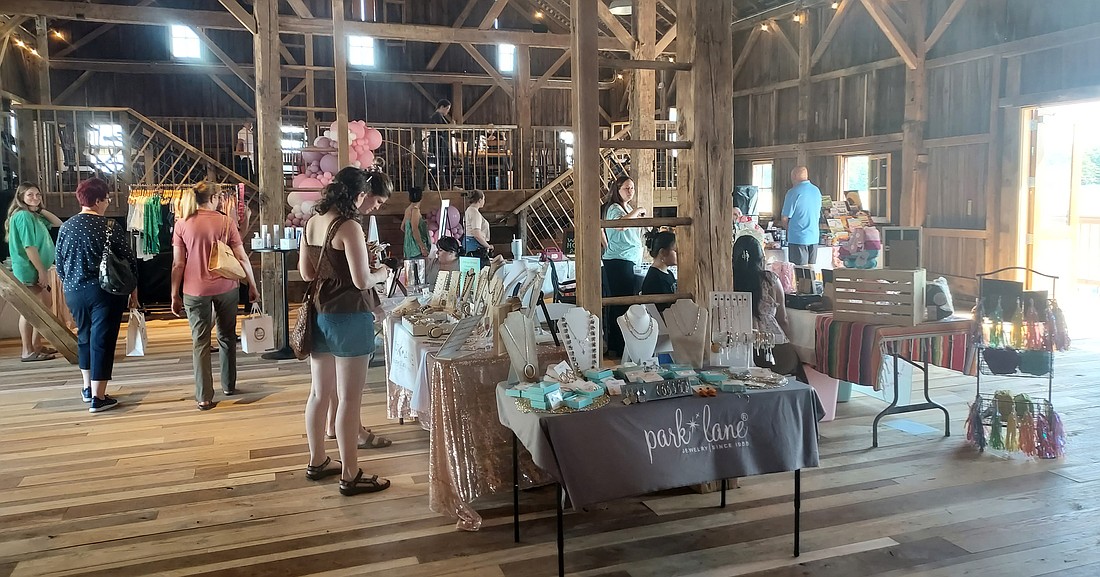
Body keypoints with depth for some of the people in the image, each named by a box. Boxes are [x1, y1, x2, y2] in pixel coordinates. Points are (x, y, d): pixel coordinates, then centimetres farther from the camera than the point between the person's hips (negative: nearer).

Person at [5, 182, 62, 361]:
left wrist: (42, 209, 5)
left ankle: (36, 346, 22)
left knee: (44, 307, 15)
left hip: (37, 269, 10)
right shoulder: (23, 215, -16)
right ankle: (28, 352, -1)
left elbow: (59, 223, 16)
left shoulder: (35, 216, 13)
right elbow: (29, 246, -20)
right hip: (29, 270, -10)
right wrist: (41, 271, -19)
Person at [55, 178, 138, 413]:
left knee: (84, 337, 22)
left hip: (74, 292, 5)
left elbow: (60, 265, 9)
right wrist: (133, 291, 3)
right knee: (102, 341, 0)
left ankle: (88, 388, 33)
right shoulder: (111, 226, -12)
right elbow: (128, 262, -9)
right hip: (106, 291, -5)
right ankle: (98, 398, 2)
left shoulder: (66, 227, 2)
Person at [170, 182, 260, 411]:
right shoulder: (226, 222, -3)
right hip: (226, 288, 0)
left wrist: (175, 295, 6)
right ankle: (229, 385, 28)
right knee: (227, 337, 16)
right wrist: (252, 286, 8)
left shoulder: (182, 224, -2)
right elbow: (242, 258, -2)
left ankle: (204, 397, 3)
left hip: (195, 291, 0)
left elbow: (178, 264, -1)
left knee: (200, 342, 4)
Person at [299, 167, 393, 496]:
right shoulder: (350, 227, -17)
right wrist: (381, 273, -1)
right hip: (349, 317, -8)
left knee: (319, 392, 17)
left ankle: (317, 462, 31)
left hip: (319, 314, 8)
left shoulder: (313, 222, 7)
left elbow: (306, 272, 13)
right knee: (349, 399, 0)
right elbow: (362, 280, -20)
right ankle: (350, 477, 9)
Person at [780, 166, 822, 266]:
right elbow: (818, 216, 17)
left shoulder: (793, 192, -12)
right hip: (814, 237, 7)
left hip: (798, 238, -7)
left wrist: (789, 229, 9)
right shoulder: (817, 191, 10)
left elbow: (785, 218, -9)